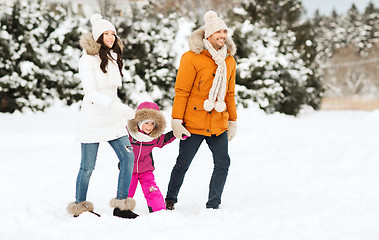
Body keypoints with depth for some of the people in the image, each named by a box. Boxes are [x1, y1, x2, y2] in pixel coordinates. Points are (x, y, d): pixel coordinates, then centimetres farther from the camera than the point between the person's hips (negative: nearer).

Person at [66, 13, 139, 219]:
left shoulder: (113, 58, 12)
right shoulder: (88, 60, -12)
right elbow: (91, 93, -22)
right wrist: (116, 106, -32)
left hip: (112, 120, 7)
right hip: (92, 120, -7)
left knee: (128, 157, -4)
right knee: (88, 166, 1)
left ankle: (120, 206, 3)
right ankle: (80, 207, 17)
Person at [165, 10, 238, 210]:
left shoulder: (229, 60, 9)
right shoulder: (192, 58, -9)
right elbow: (181, 92, -8)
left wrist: (233, 121, 16)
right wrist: (176, 121, -11)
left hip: (218, 125, 5)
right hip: (194, 124, -5)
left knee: (223, 163, -1)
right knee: (182, 164, 5)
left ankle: (213, 205, 11)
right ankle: (170, 201, 23)